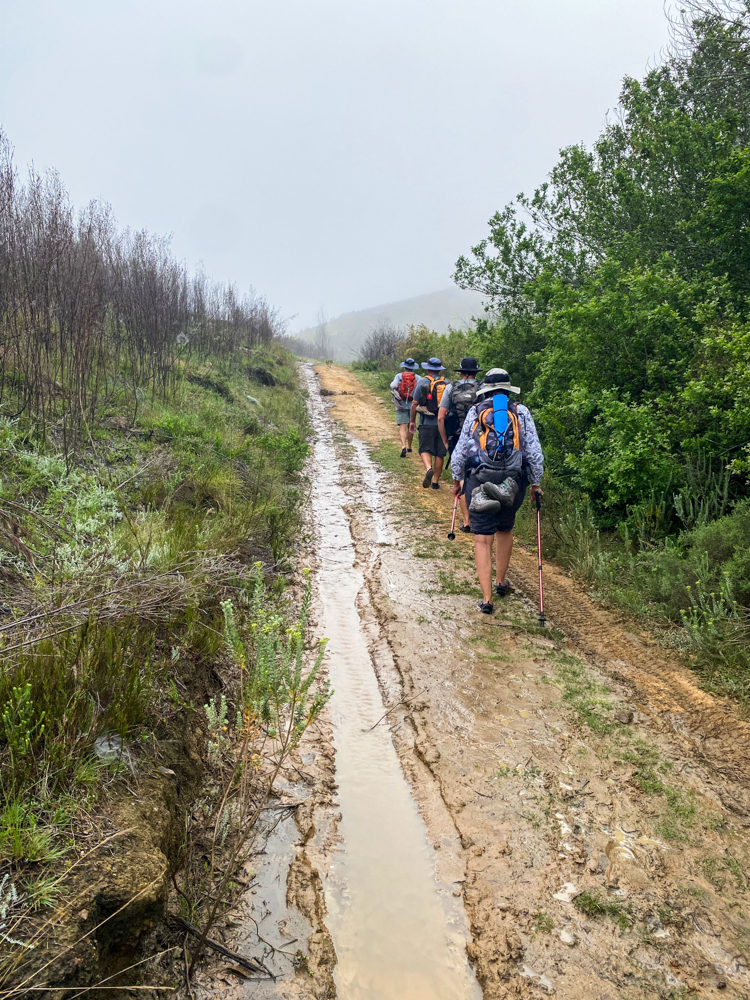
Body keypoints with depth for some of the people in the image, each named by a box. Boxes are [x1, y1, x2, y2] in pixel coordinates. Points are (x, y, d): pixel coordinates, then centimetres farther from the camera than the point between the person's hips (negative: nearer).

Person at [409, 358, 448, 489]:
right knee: (440, 453, 8)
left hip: (427, 423, -3)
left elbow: (414, 403, -3)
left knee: (425, 449, 3)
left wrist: (412, 421, 8)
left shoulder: (422, 382, -3)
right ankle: (435, 481, 12)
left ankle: (428, 469, -25)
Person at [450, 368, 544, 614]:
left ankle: (486, 598, -6)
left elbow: (460, 450, 6)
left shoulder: (475, 412, 5)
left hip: (479, 481, -1)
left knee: (483, 539, 0)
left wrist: (456, 480, 19)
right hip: (512, 482, 2)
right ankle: (501, 582, 37)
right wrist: (536, 483, 14)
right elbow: (534, 452, 5)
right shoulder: (521, 412, 6)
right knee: (505, 530, 24)